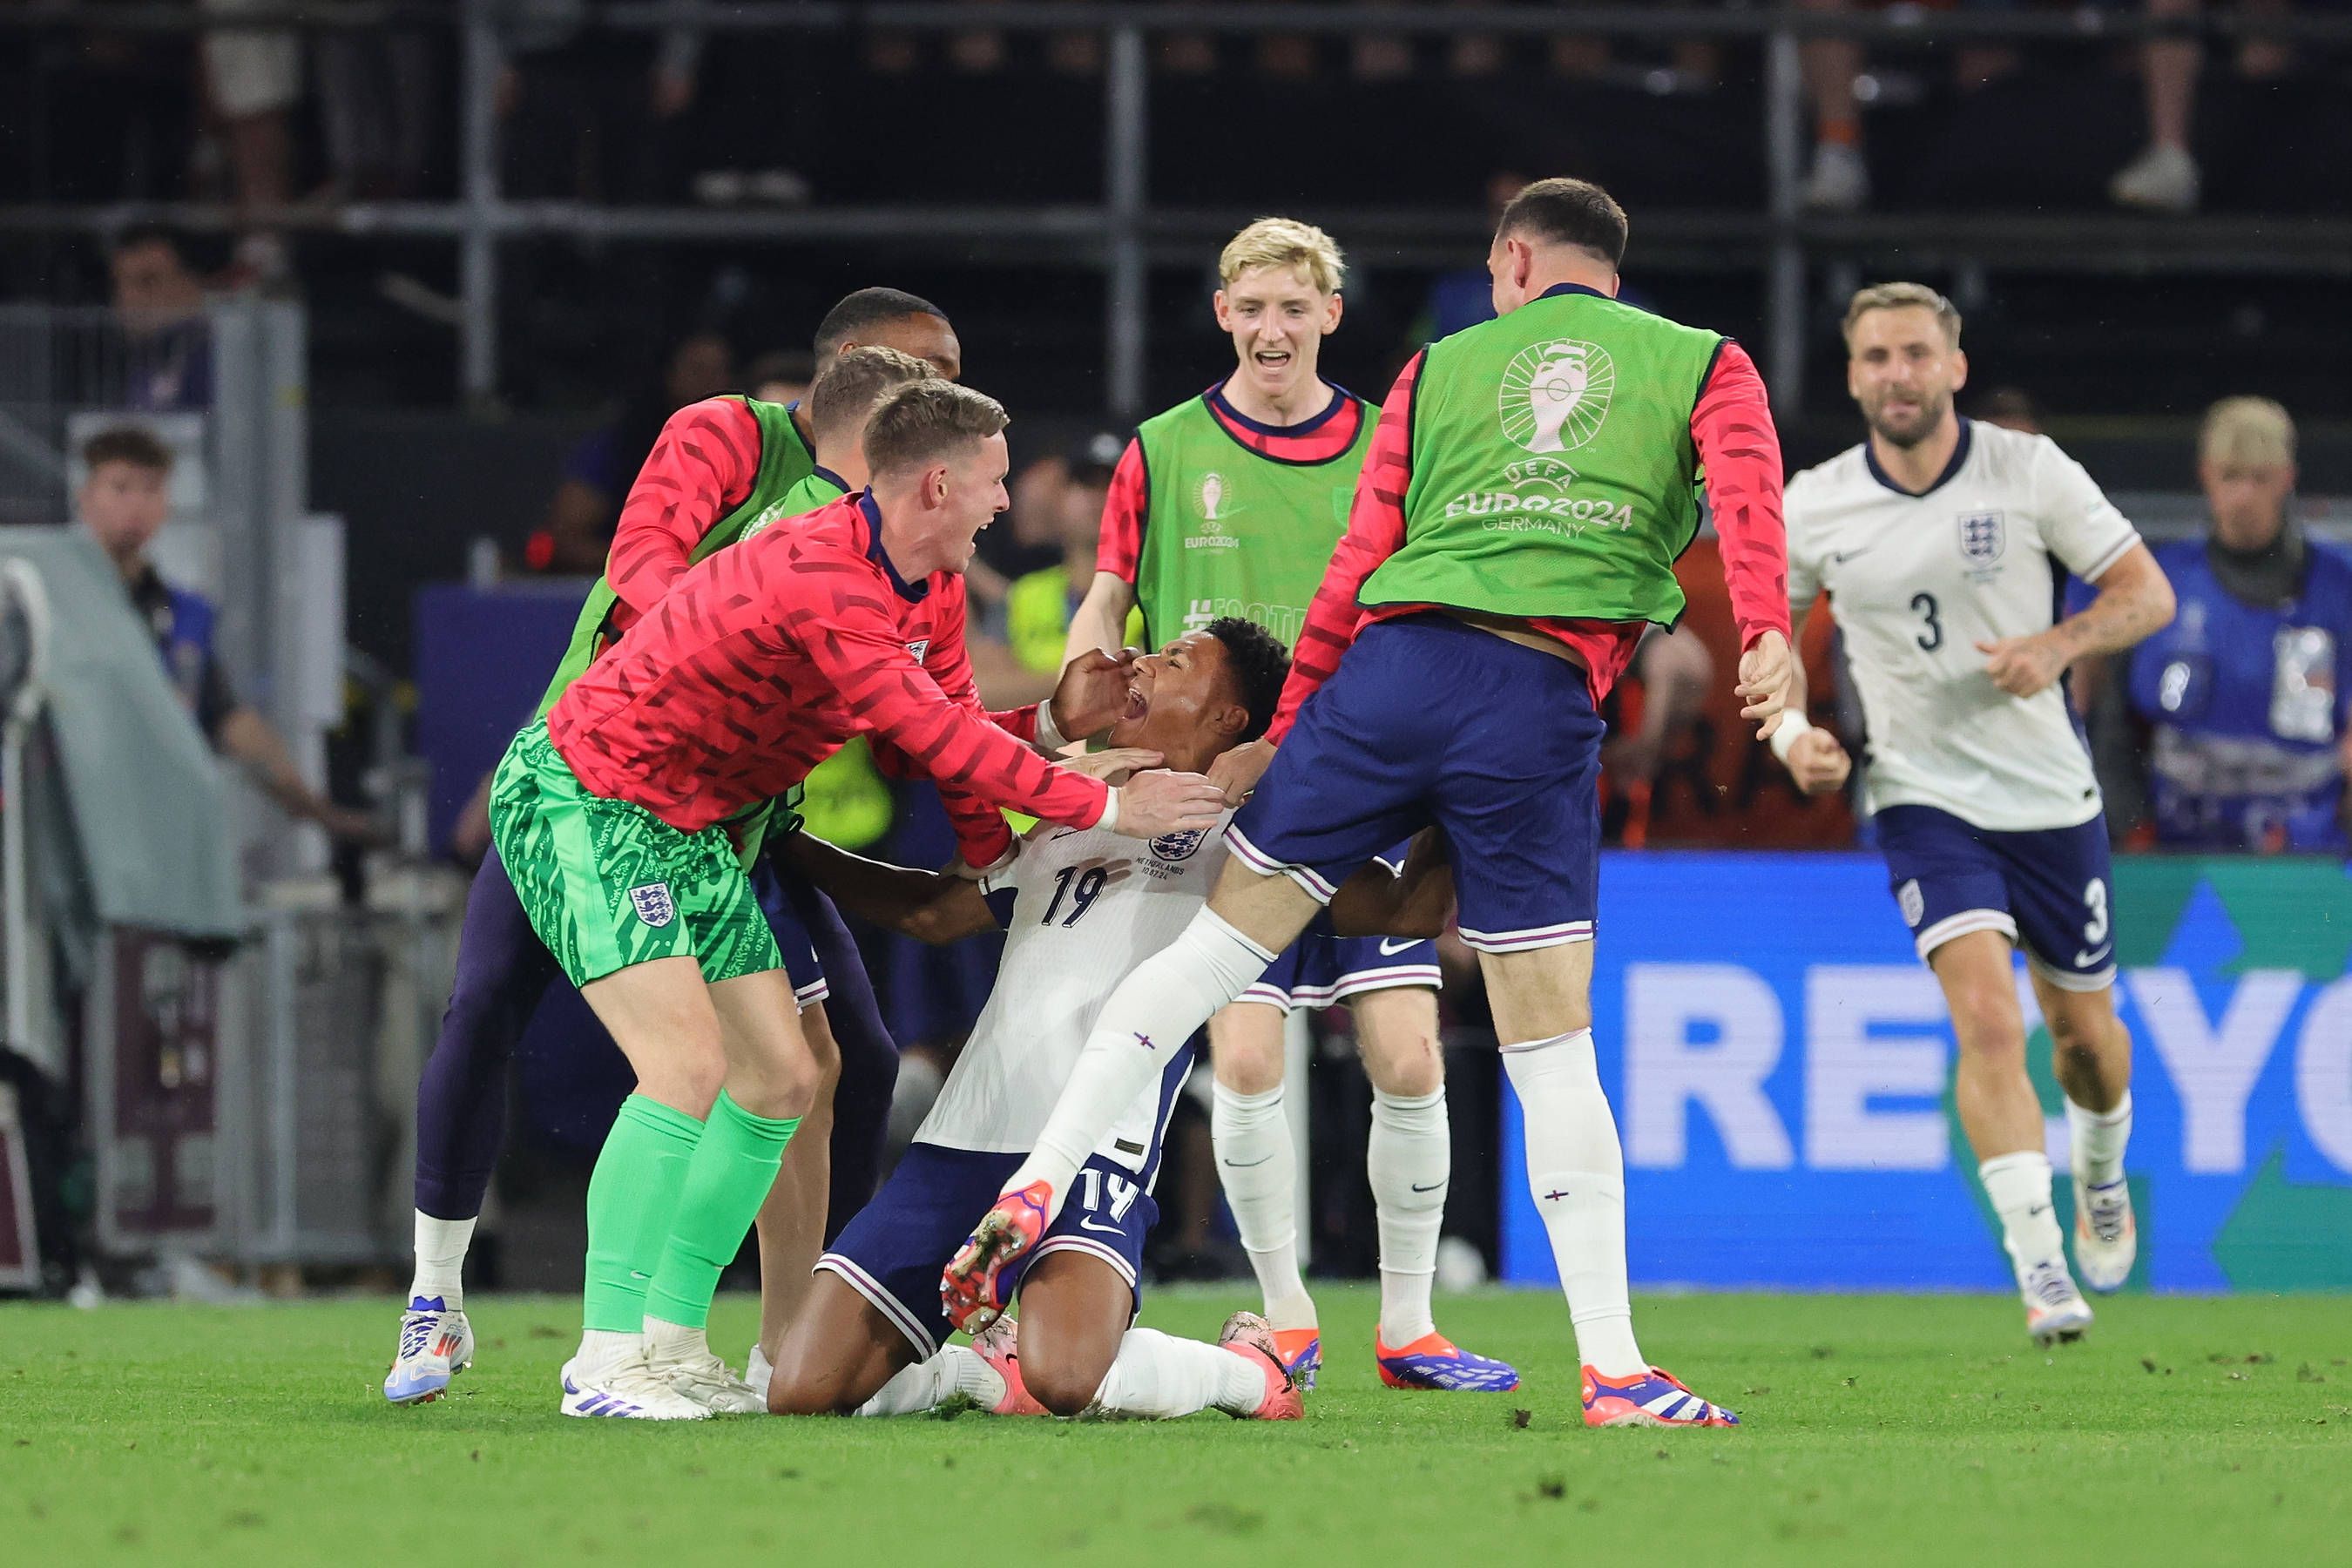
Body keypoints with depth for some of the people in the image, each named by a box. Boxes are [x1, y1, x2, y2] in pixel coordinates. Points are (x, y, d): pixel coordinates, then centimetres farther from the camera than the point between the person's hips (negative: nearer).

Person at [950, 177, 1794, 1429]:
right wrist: (1765, 635, -17)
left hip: (1392, 668, 1)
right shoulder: (1705, 364, 18)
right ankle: (1611, 1369, 0)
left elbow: (1360, 563, 18)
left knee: (1220, 943, 8)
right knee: (1551, 1044, 2)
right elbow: (1746, 489, -3)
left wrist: (1283, 731, 22)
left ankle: (1035, 1183, 2)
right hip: (1545, 704, -1)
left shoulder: (1442, 368, 22)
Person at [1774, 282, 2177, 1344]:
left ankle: (2100, 1177, 47)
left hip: (2050, 796, 1)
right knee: (1987, 1019, -21)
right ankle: (2039, 1267, -20)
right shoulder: (1814, 507, -4)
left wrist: (2059, 645, -21)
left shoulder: (2028, 470, -7)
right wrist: (1792, 736, -9)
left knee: (2084, 1028, 14)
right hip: (1923, 798, -1)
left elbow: (2147, 592, -3)